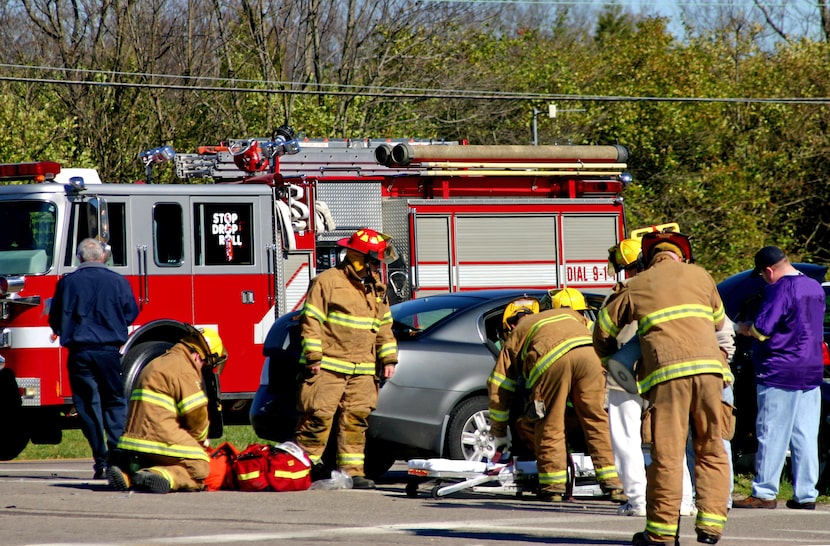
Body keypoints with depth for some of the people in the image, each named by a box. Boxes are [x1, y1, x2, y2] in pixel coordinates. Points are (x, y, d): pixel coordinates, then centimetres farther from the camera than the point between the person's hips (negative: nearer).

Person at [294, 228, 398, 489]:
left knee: (356, 420, 3)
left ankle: (352, 471, 6)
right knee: (319, 417, -10)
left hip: (362, 370, 7)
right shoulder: (327, 282, -5)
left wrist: (388, 359, 15)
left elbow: (384, 327, 23)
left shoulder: (376, 289, 18)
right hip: (329, 367, -7)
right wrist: (313, 358, -13)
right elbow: (311, 321, -8)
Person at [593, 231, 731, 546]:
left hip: (667, 372, -2)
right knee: (711, 450, 9)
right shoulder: (699, 276, 19)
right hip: (708, 367, 2)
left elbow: (603, 329, 23)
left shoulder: (636, 286, 14)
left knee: (666, 454, -1)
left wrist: (610, 359, 42)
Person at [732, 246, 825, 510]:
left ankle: (763, 494, 0)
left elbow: (761, 330, -19)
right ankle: (805, 495, 6)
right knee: (805, 438, 7)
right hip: (812, 372, 8)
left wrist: (743, 328, 3)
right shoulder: (815, 288, 12)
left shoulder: (779, 290, -14)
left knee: (772, 436, -3)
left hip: (779, 374, -8)